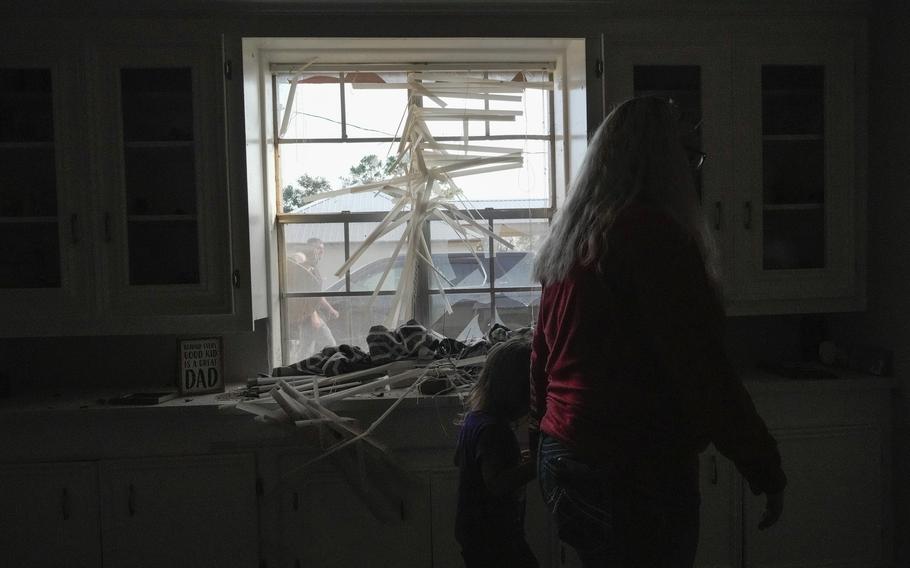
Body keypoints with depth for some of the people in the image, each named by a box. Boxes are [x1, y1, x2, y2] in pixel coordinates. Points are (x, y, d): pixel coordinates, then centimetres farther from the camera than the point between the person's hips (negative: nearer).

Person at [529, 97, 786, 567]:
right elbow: (700, 368, -19)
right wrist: (765, 470, -10)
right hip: (638, 474, -8)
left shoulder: (568, 238, 7)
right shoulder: (654, 234, -17)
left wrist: (541, 441, 25)